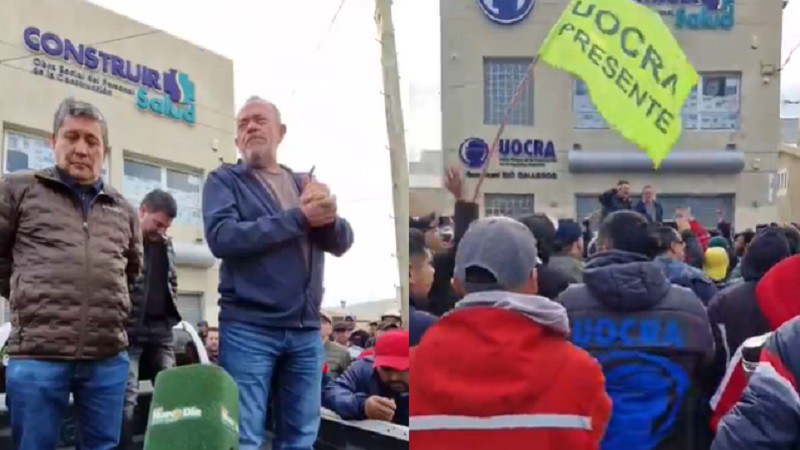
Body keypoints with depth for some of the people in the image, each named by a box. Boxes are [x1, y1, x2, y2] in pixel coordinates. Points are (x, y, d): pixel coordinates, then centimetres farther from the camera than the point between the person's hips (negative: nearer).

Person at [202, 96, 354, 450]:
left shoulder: (305, 184, 17)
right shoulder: (224, 180, 3)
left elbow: (341, 242, 8)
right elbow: (222, 237, -16)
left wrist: (327, 215, -15)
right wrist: (300, 218, -15)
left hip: (306, 330, 5)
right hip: (248, 327, -4)